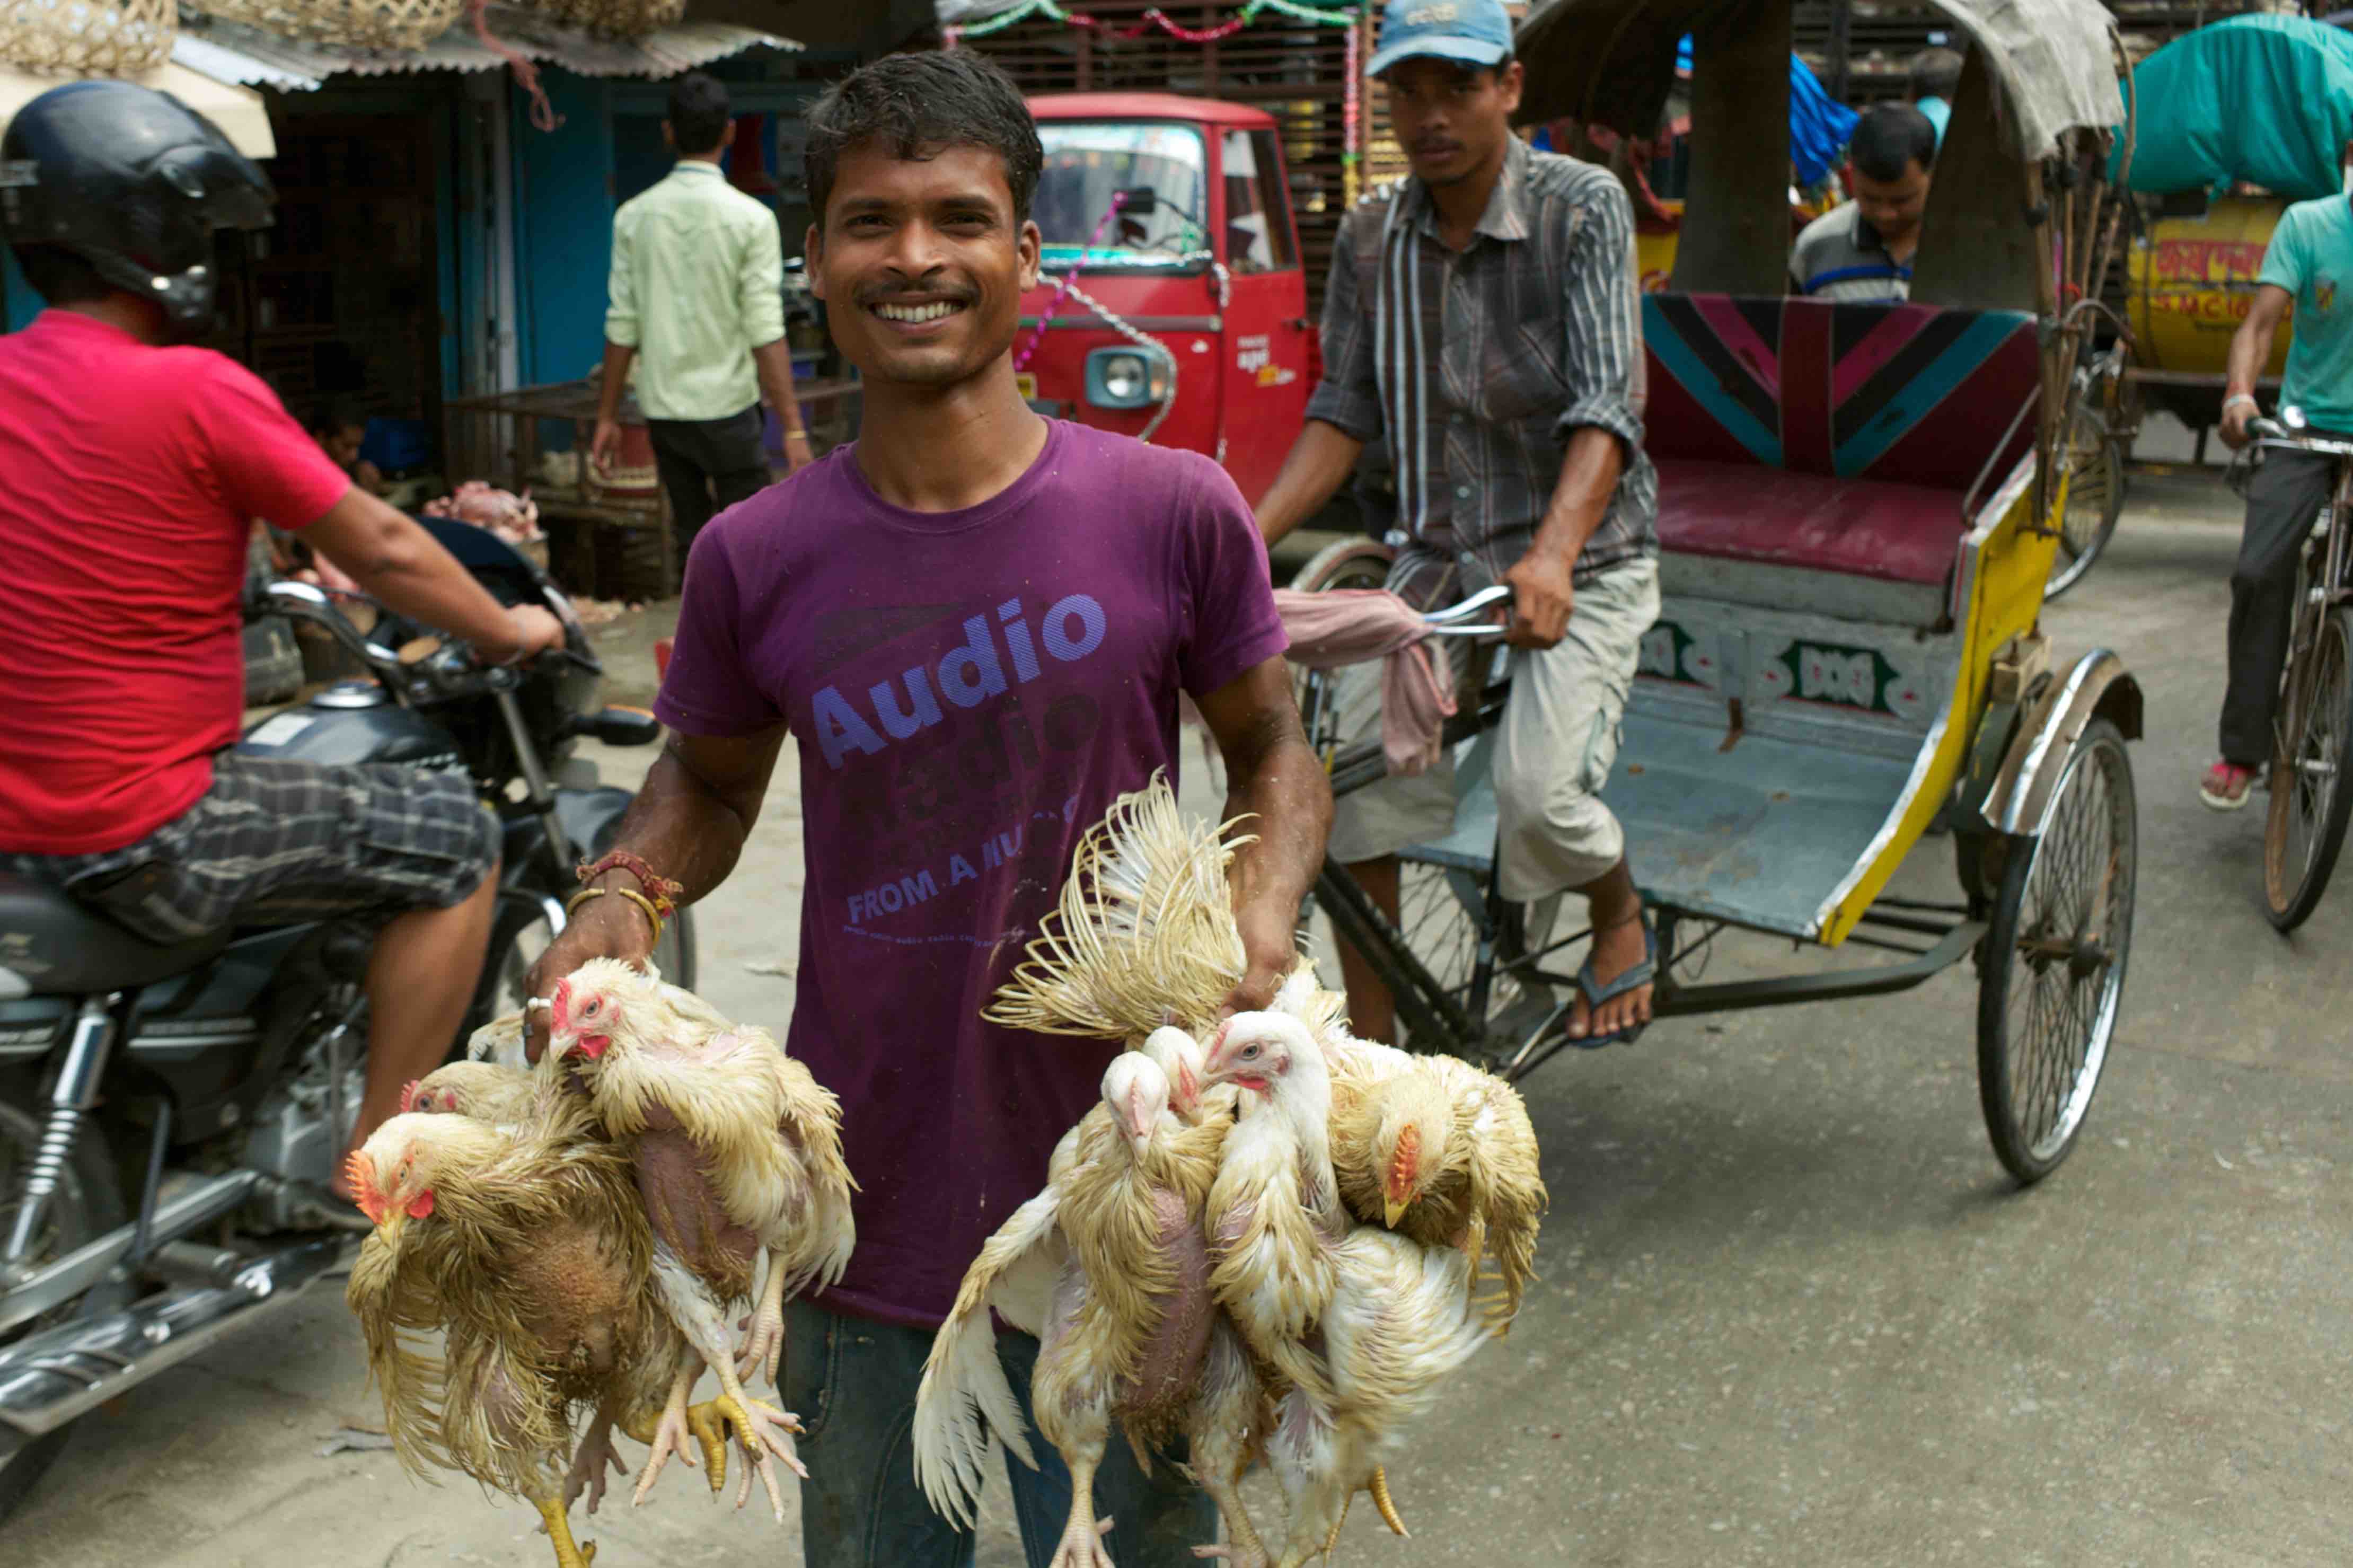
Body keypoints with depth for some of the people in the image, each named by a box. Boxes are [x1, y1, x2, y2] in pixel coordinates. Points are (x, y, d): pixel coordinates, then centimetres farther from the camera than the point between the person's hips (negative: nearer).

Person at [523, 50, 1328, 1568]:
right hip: (871, 1228, 2)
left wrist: (1262, 916, -15)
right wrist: (620, 897, -8)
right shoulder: (754, 559, -6)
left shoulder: (1175, 512, -10)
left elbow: (1272, 752, 3)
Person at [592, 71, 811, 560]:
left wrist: (608, 416, 10)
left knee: (691, 535, 14)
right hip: (727, 406, -4)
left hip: (662, 408, 4)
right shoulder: (750, 218, -9)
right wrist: (793, 429, -12)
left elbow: (621, 330, 1)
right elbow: (766, 334, -14)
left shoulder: (634, 216, 1)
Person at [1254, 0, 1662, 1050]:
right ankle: (1372, 1056, 7)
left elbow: (1606, 405, -21)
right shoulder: (1372, 236, 2)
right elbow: (1343, 412, 3)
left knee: (1538, 792, -22)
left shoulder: (1583, 207, -11)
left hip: (1579, 562, -4)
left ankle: (1622, 917, 14)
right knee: (1350, 787, -8)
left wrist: (1552, 555, -37)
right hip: (1439, 561, 5)